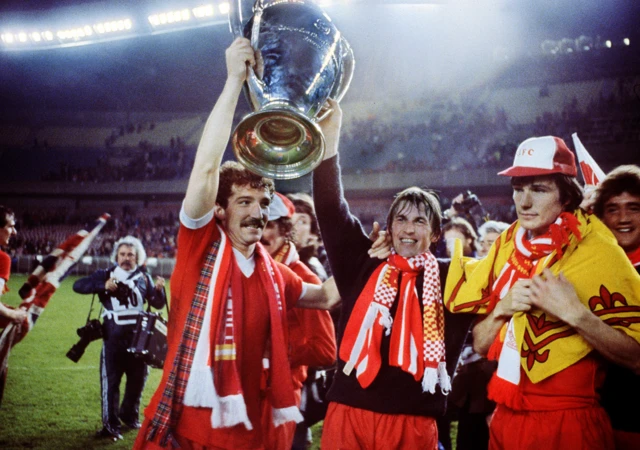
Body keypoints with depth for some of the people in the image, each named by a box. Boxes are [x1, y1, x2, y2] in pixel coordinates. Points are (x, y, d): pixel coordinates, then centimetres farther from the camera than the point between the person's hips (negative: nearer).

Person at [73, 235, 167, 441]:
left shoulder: (143, 278, 7)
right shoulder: (105, 274, 0)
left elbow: (158, 304, 9)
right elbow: (78, 285, -10)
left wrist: (159, 289, -12)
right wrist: (103, 285, -24)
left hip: (138, 335, 3)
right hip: (114, 336, -3)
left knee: (138, 378, 14)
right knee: (110, 380, -4)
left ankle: (129, 414, 36)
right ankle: (111, 425, 4)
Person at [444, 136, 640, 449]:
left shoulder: (597, 252, -11)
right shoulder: (507, 247, 6)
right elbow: (480, 345, 8)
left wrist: (575, 313, -25)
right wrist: (502, 309, -9)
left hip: (568, 424, -5)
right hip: (506, 419, 5)